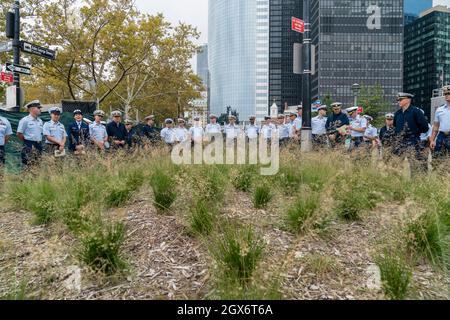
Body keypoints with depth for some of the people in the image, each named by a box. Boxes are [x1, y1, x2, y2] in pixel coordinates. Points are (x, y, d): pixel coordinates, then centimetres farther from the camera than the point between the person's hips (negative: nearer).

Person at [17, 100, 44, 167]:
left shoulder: (40, 121, 13)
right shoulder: (25, 120, -6)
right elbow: (19, 133, -7)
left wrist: (39, 142, 12)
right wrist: (26, 142, -1)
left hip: (39, 145, 7)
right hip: (29, 146, -6)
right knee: (28, 164, -8)